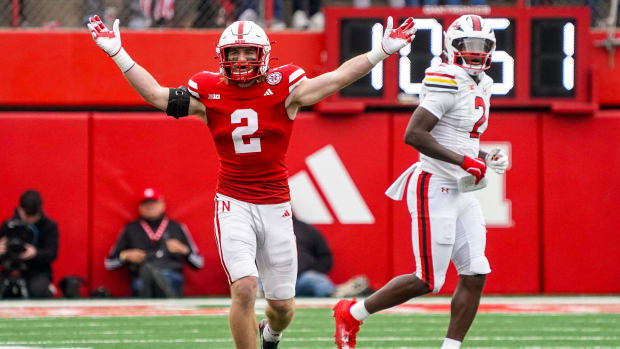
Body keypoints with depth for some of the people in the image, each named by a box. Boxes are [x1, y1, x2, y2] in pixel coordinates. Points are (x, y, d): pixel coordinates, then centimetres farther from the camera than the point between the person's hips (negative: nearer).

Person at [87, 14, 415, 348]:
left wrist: (383, 51, -11)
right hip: (233, 205, -1)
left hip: (275, 206, 1)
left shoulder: (283, 89, -2)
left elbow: (339, 77, -4)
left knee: (282, 304, 9)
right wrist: (117, 52, 1)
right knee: (244, 289, -21)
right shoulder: (209, 93, 0)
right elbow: (157, 95, 3)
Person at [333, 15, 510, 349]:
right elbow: (413, 134, -24)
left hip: (460, 192, 9)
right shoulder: (449, 83, -15)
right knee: (427, 281, -5)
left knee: (475, 277, 1)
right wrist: (464, 161, -23)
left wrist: (486, 158, 8)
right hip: (435, 189, -9)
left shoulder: (480, 85, 15)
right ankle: (351, 314, 12)